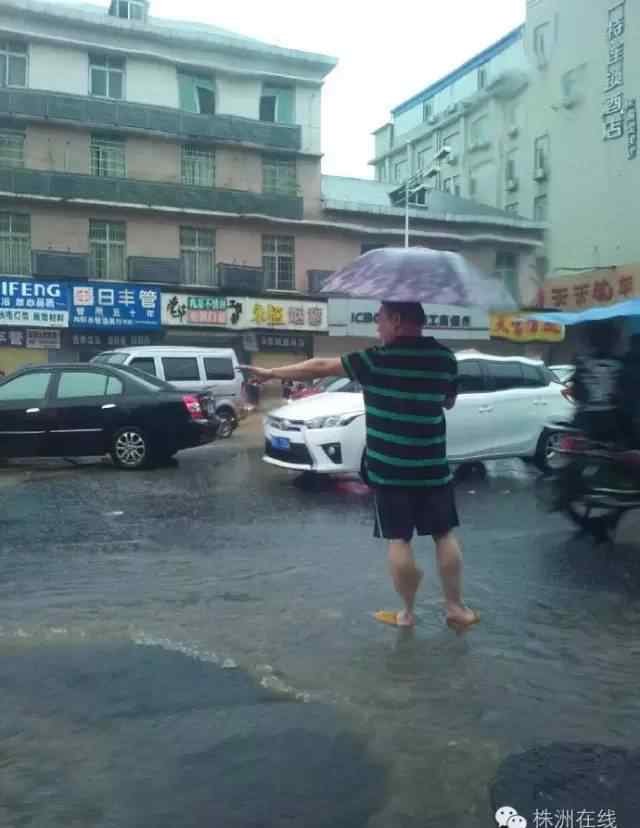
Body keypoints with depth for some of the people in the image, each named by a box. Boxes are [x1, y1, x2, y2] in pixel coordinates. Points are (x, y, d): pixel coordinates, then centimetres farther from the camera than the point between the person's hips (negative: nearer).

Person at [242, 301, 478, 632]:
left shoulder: (378, 359, -11)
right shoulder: (444, 357, 1)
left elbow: (321, 367, -5)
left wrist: (272, 373, 3)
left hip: (390, 468, -3)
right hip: (433, 466, 4)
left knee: (398, 539, 6)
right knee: (445, 535, 12)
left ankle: (407, 612, 15)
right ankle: (456, 608, 17)